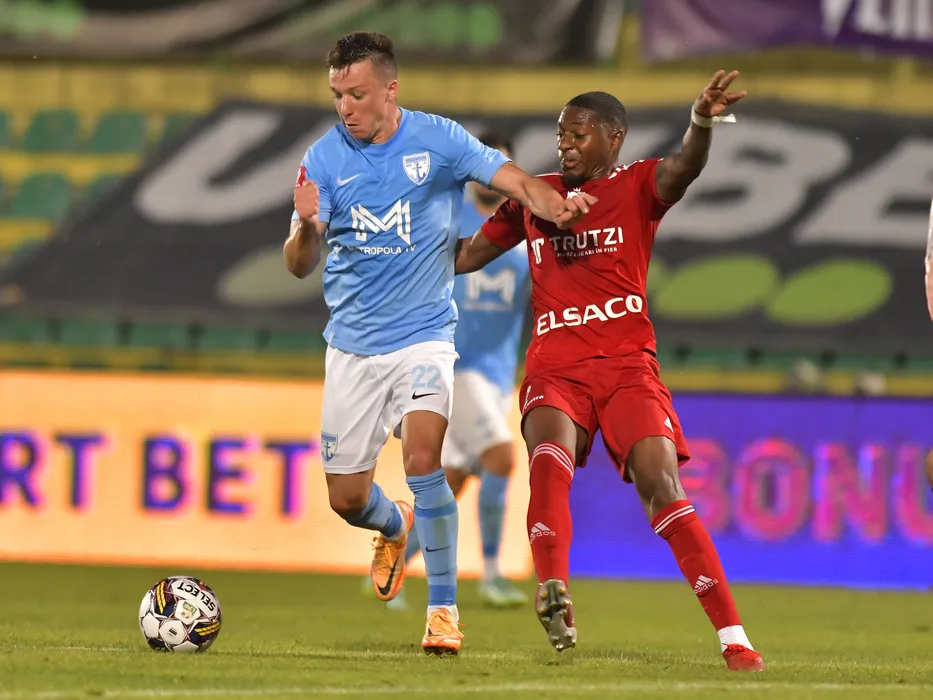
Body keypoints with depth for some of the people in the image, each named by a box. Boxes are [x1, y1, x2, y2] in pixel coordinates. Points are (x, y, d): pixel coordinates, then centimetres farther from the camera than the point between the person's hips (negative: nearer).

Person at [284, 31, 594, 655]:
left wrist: (557, 208, -37)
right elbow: (299, 267, -6)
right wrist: (308, 228, -30)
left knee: (423, 453, -26)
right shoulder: (325, 158, -4)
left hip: (424, 334, -3)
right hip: (353, 343, 3)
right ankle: (395, 527, 44)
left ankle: (444, 607, -15)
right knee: (347, 498, 6)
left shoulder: (438, 141, -7)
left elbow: (517, 183, -14)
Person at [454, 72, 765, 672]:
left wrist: (702, 121, -42)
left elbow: (684, 169, -20)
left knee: (663, 489, -17)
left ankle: (733, 637, -16)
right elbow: (467, 256, 29)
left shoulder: (638, 186, 4)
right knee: (550, 457, -30)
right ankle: (554, 597, -42)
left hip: (628, 367, -3)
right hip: (555, 369, 3)